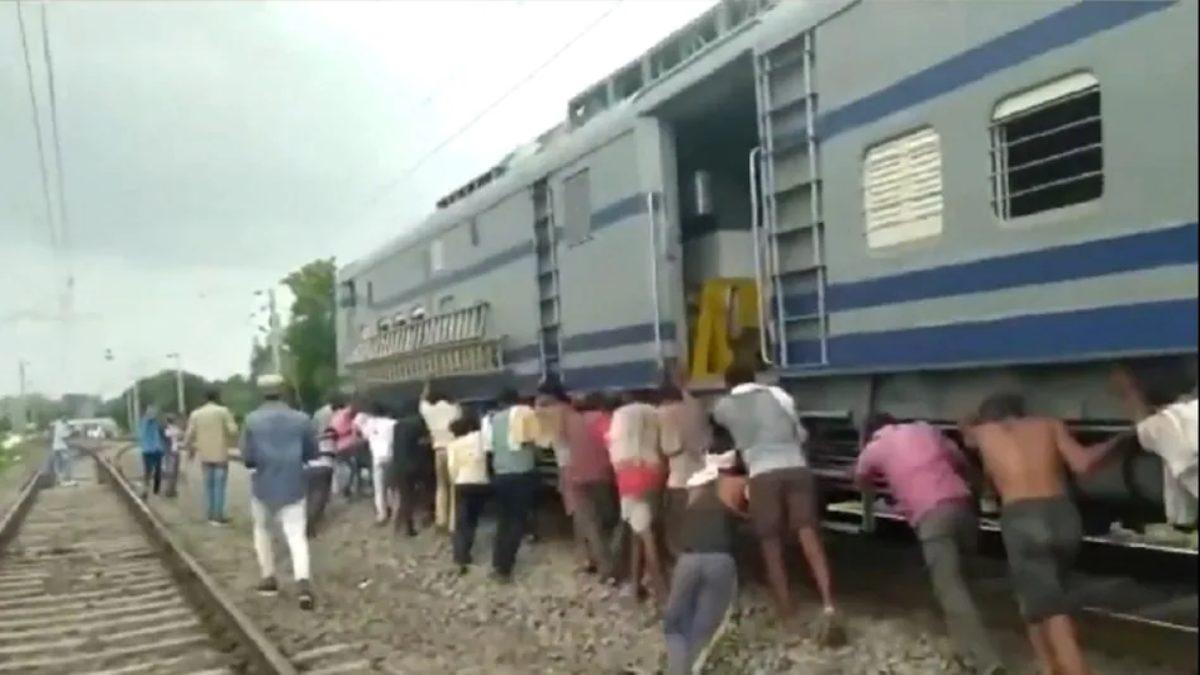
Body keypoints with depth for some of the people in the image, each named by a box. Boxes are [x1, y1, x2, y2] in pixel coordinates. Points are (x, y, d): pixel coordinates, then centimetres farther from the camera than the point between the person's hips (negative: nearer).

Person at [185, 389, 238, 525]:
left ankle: (210, 515, 16)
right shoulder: (223, 411, -6)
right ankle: (218, 516, -1)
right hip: (220, 454, -4)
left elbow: (189, 434, 0)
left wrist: (190, 450, 15)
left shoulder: (195, 414, 4)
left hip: (205, 455, 4)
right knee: (220, 485, 1)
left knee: (208, 485, 14)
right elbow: (233, 430, -13)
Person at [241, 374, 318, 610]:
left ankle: (269, 578, 24)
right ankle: (303, 582, -19)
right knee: (296, 534, -1)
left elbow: (247, 457, -8)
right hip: (293, 486, 0)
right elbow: (312, 453, 3)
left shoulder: (252, 420, -6)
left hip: (263, 485, 0)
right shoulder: (301, 419, -3)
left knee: (262, 529, 23)